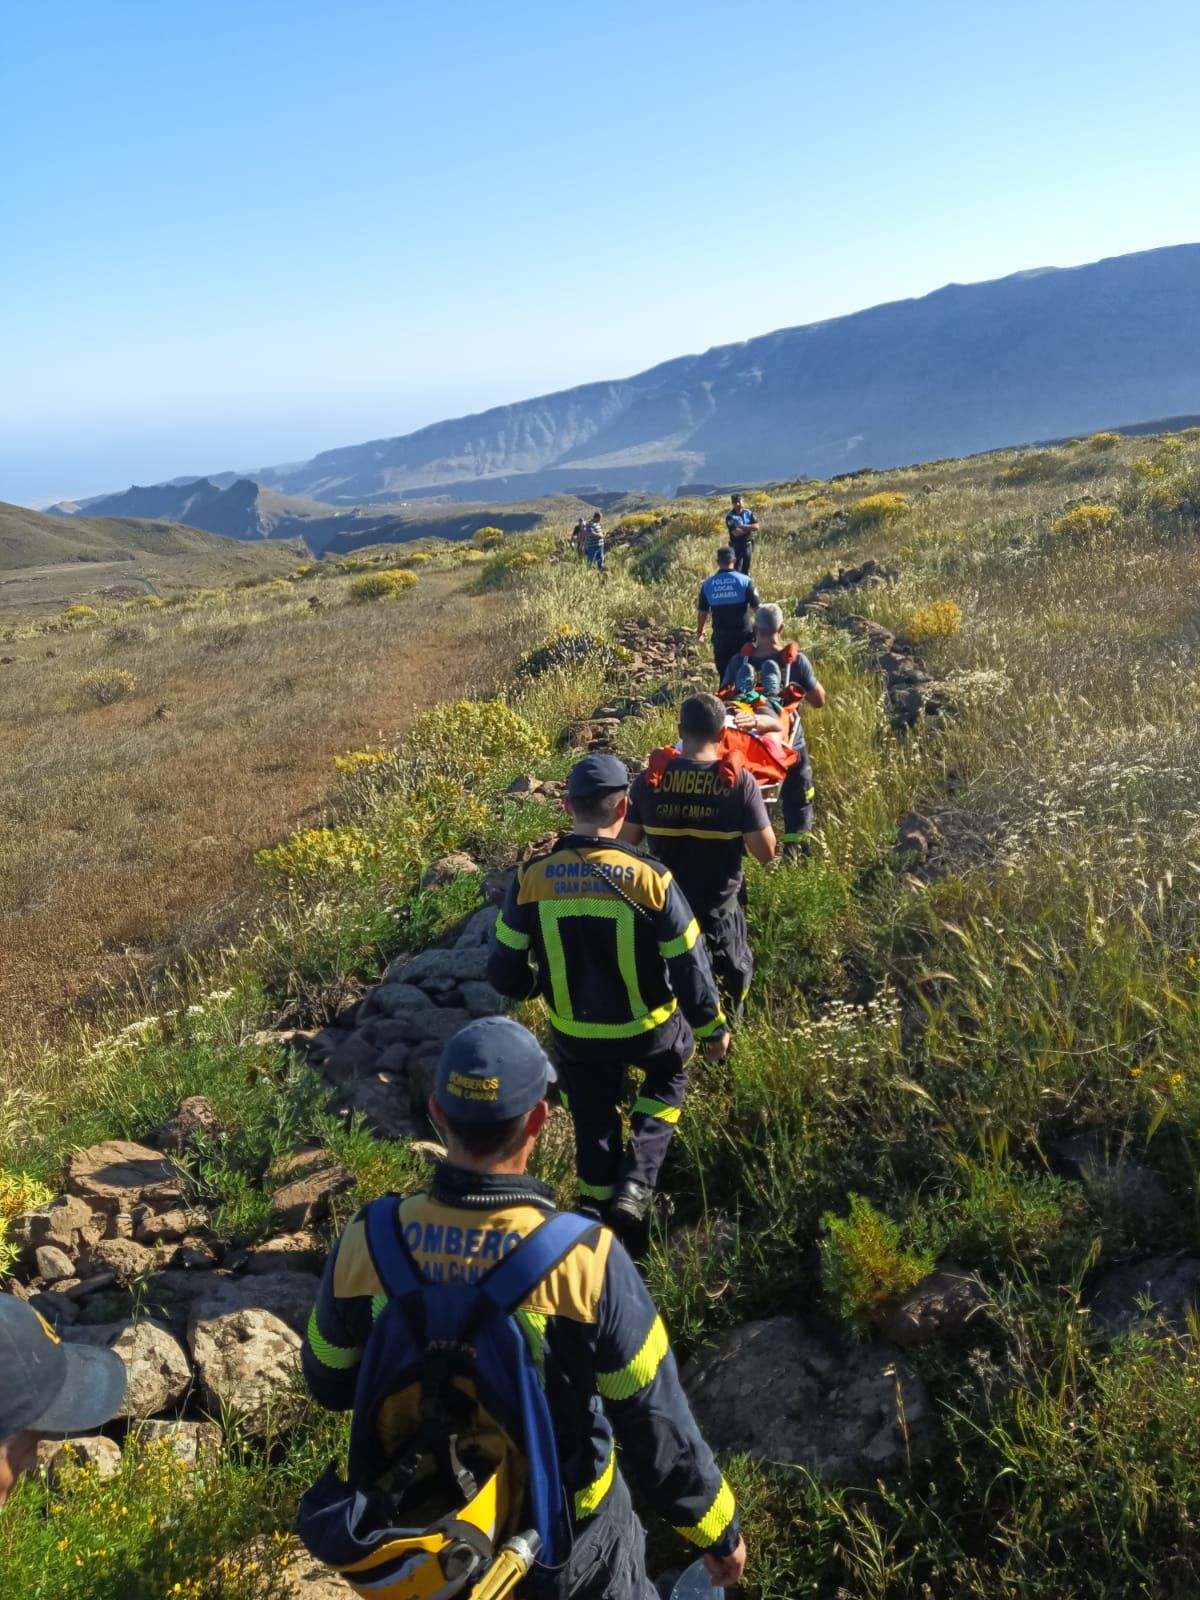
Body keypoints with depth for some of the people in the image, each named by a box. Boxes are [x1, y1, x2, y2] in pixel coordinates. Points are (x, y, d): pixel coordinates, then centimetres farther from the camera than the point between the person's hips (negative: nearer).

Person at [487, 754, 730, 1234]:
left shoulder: (532, 878, -18)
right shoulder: (650, 877, -24)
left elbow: (504, 972, -8)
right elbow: (689, 966, -16)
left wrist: (534, 986, 15)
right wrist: (713, 1027, 1)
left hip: (575, 1032, 2)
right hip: (646, 1026, -1)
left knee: (593, 1122, 26)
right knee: (668, 1077, 30)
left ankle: (602, 1207, 44)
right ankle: (636, 1185, 16)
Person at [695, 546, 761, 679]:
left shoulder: (707, 584, -2)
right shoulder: (744, 581, -8)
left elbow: (702, 612, 6)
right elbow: (757, 607, -8)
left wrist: (699, 632, 21)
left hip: (720, 636, 2)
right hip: (742, 634, -2)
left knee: (724, 672, 12)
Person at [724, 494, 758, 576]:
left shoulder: (749, 513, 5)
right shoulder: (730, 516, -8)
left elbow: (756, 527, -5)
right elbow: (735, 532, -18)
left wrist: (743, 527, -15)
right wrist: (749, 528, -8)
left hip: (748, 544, 4)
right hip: (736, 545, -4)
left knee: (746, 568, 9)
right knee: (737, 568, -6)